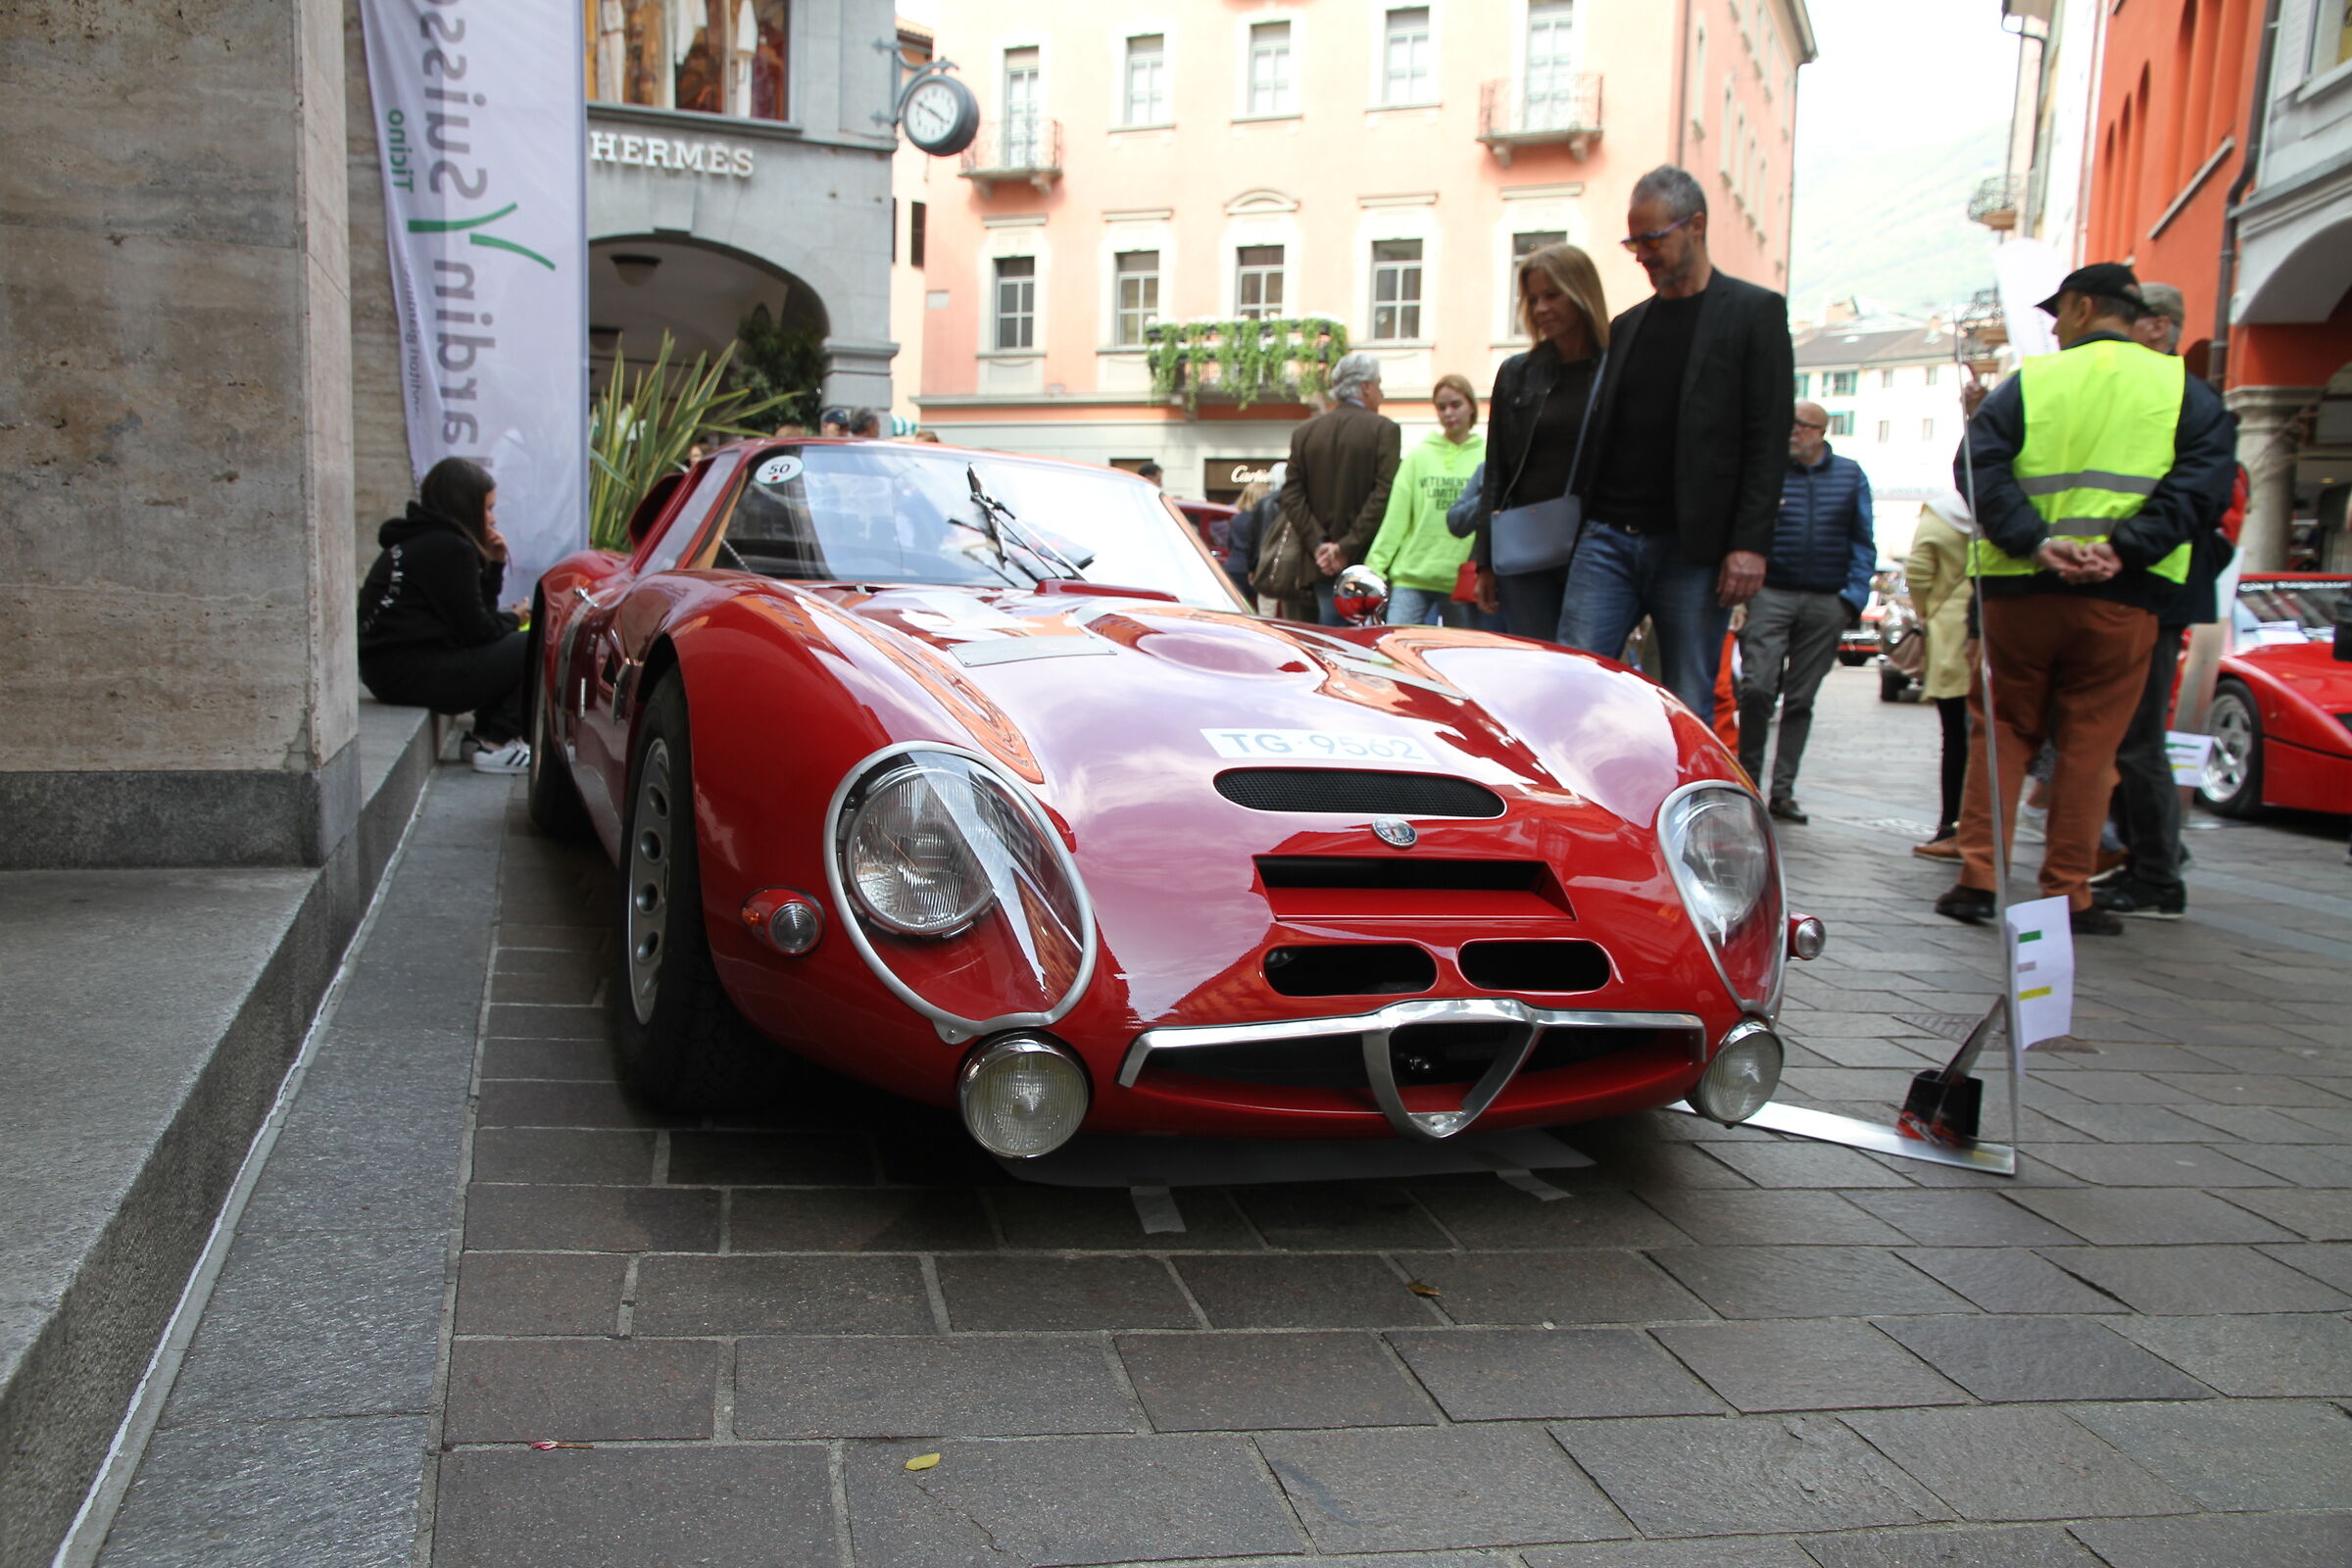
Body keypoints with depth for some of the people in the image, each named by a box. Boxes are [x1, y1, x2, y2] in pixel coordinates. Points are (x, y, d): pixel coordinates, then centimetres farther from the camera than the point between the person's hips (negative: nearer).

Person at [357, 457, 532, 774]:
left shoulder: (418, 541, 18)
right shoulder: (449, 548, -13)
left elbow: (474, 614, 18)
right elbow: (476, 629, -11)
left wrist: (494, 565, 9)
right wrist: (513, 618, 8)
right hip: (411, 674, -11)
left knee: (511, 644, 24)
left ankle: (484, 734, 17)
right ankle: (497, 744, -6)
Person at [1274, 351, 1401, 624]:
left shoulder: (1303, 433, 9)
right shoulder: (1383, 429, -4)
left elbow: (1292, 496, 3)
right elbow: (1384, 493, -13)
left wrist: (1318, 544, -2)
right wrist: (1348, 547, -12)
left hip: (1324, 569, 4)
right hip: (1367, 561, -4)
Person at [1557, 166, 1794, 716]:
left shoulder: (1754, 312, 3)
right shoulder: (1626, 326, 19)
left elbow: (1770, 437, -4)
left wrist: (1750, 543, -13)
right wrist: (1576, 521, 8)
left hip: (1695, 548, -4)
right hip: (1607, 540, 4)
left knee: (1689, 710, 0)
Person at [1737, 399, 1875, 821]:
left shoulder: (1850, 476, 10)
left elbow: (1862, 543, 10)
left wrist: (1854, 596, -1)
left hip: (1825, 604, 2)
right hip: (1772, 593, -2)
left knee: (1801, 699, 5)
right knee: (1757, 688, -14)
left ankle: (1782, 791, 9)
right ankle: (1747, 781, 2)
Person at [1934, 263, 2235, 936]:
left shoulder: (2027, 383, 8)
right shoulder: (2183, 389, 9)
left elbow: (1980, 468, -5)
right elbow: (2204, 479, -6)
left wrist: (2035, 542, -15)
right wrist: (2125, 549, -14)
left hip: (2018, 590, 0)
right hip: (2121, 600, 0)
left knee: (2002, 732, 10)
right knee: (2089, 746, 5)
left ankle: (1978, 877, 4)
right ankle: (2066, 894, 6)